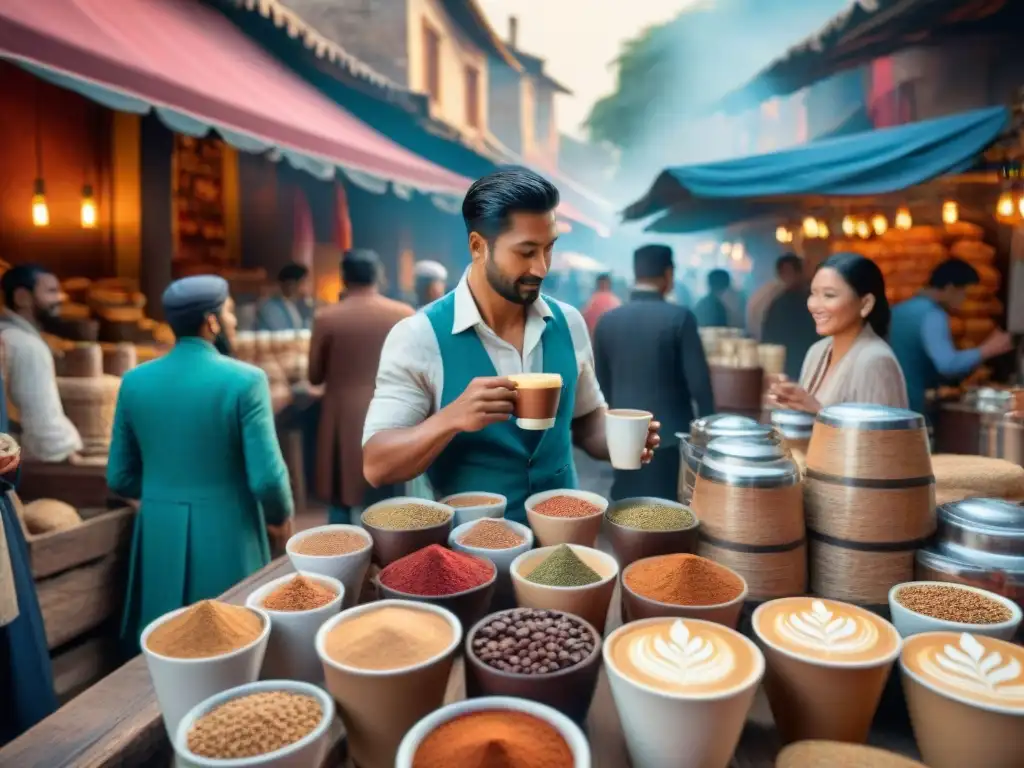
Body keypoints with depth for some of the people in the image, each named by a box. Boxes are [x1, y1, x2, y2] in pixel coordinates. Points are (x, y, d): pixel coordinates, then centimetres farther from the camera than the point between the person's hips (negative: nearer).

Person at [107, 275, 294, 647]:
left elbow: (120, 478, 6)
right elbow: (266, 477, -17)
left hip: (160, 538, 5)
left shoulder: (134, 381, 1)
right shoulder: (245, 379, -14)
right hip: (227, 536, -4)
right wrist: (281, 518, 3)